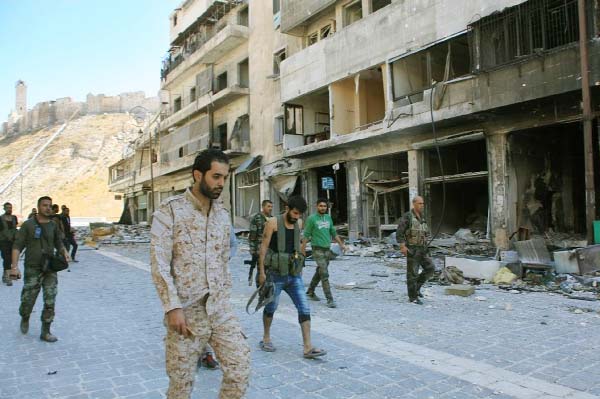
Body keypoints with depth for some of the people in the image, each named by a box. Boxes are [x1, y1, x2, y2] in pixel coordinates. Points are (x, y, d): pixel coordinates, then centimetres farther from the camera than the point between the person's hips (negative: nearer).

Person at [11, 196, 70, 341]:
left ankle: (45, 332, 10)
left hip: (50, 269, 2)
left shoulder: (53, 225, 7)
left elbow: (58, 243, 19)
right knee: (28, 301, 5)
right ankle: (25, 319, 39)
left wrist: (64, 252, -2)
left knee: (50, 302, -1)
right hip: (32, 269, -2)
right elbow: (17, 246, -5)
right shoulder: (28, 225, -3)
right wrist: (15, 266, -15)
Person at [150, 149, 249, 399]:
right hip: (185, 311, -4)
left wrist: (224, 299, 12)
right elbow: (159, 265, -13)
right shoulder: (170, 210, -9)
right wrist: (173, 308, -18)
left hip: (220, 309, 5)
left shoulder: (223, 214, 9)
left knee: (240, 370, 0)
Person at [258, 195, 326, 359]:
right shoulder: (273, 223, -9)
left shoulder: (299, 223, 7)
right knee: (271, 307, 12)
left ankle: (308, 347, -1)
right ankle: (266, 339, 34)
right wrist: (262, 271, -13)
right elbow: (264, 247, -9)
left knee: (304, 308, -4)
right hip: (275, 274, -4)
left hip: (294, 275, 5)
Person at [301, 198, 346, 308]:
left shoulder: (328, 218, 12)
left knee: (319, 272, 16)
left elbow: (333, 233, 19)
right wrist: (303, 249, -10)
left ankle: (310, 292, 33)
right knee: (324, 274, -11)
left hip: (327, 249, 6)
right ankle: (330, 299, -10)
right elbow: (306, 235, -6)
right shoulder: (311, 218, -6)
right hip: (318, 249, -6)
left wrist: (341, 244, 14)